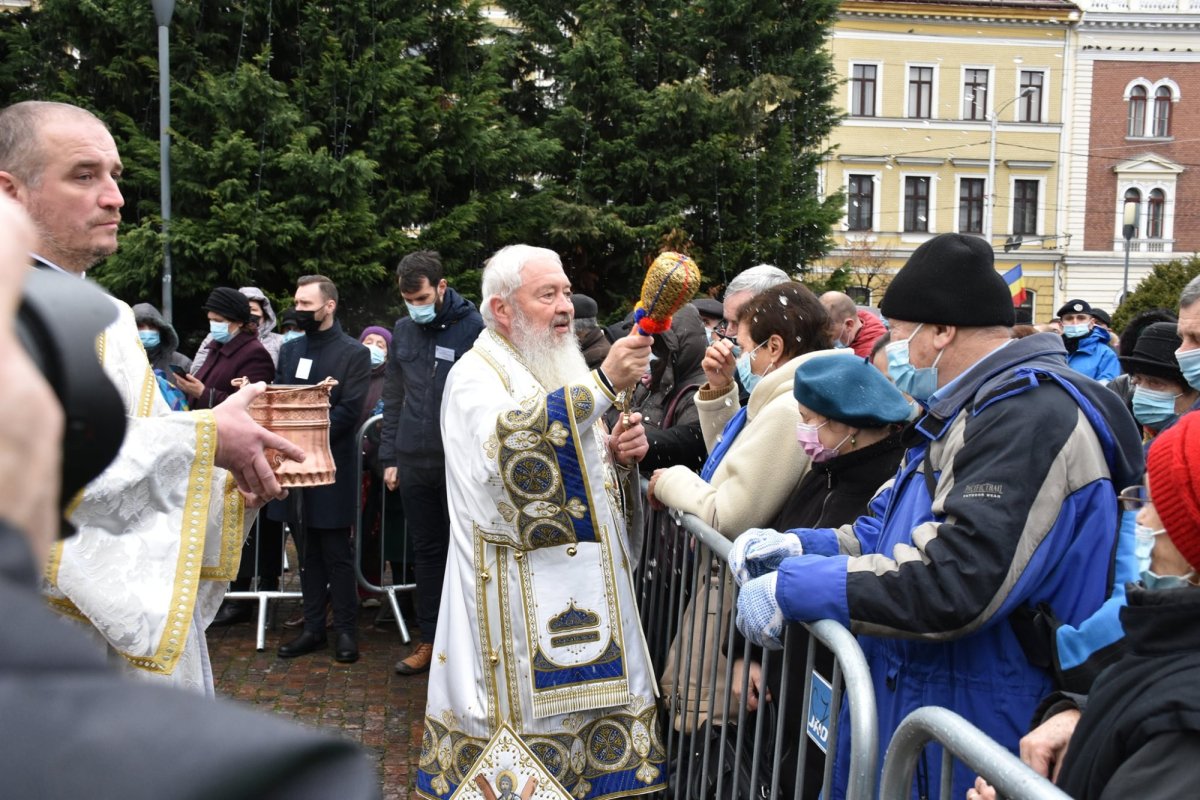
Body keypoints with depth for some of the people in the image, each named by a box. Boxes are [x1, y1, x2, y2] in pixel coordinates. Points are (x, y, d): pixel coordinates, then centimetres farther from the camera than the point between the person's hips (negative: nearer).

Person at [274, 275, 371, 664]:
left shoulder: (354, 354, -3)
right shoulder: (289, 351, 15)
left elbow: (349, 410, -11)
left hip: (332, 466, -5)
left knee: (337, 553, 1)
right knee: (307, 553, 11)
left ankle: (346, 629, 10)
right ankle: (313, 628, 19)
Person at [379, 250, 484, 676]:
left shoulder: (473, 327, -9)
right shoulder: (403, 330, 8)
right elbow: (393, 398, 13)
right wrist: (389, 457, 9)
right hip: (413, 462, 5)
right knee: (425, 552, 13)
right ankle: (430, 639, 23)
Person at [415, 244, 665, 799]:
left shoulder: (560, 377, 15)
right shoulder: (477, 375, -9)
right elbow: (509, 446, -31)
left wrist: (616, 455, 0)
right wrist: (603, 382, -34)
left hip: (587, 596, 7)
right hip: (520, 603, -7)